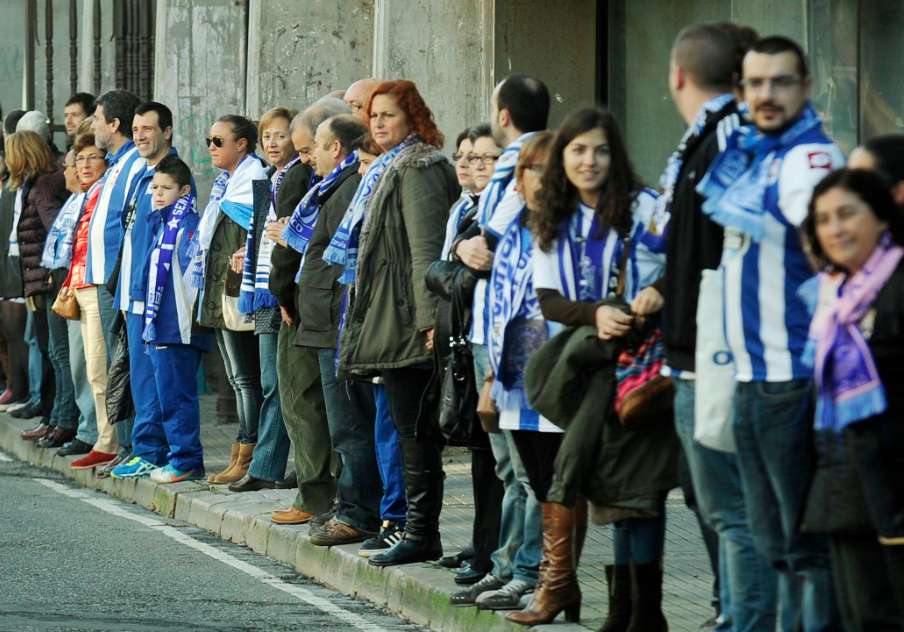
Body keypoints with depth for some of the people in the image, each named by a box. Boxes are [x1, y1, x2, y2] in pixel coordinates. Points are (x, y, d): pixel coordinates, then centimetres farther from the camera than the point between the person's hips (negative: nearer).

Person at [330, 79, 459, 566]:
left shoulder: (417, 169, -11)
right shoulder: (388, 169, 21)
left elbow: (425, 247, -19)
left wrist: (428, 318, -24)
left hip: (406, 323, -10)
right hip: (389, 321, 10)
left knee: (413, 429, -8)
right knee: (411, 429, 11)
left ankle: (421, 534, -5)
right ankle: (415, 527, 15)